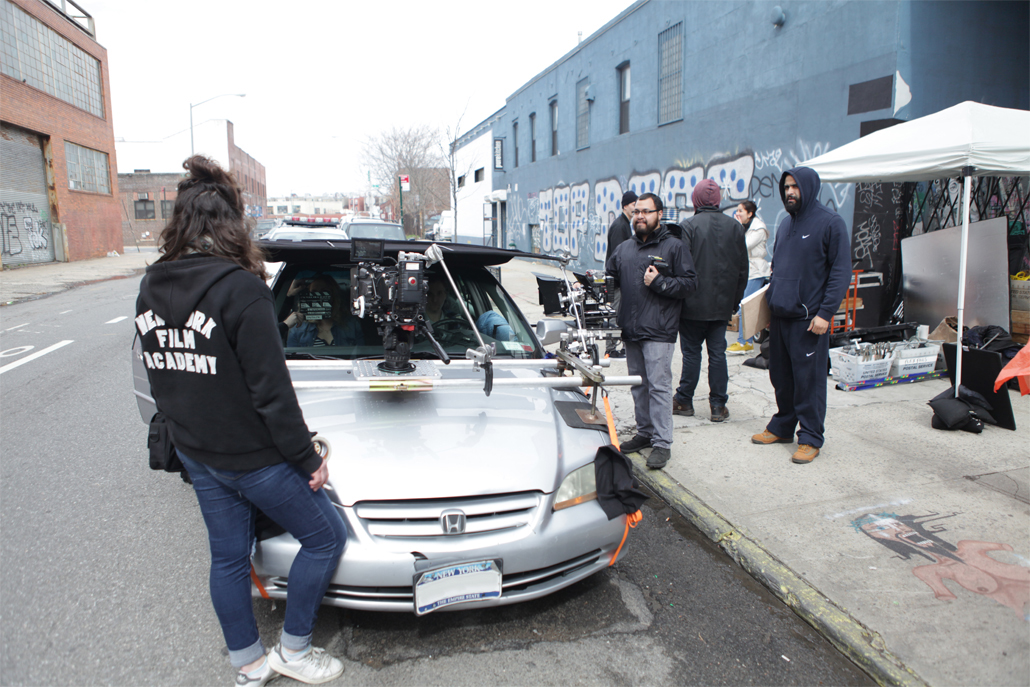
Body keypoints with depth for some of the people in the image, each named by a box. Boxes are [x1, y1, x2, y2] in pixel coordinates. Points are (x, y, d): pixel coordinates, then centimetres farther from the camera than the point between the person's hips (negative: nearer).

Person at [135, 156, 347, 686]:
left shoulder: (151, 288, 2)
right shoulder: (239, 288, -22)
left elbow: (160, 377, 11)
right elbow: (271, 390, -21)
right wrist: (307, 458, -12)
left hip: (195, 454, 8)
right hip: (251, 456, -8)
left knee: (228, 557, 21)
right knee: (324, 537, 12)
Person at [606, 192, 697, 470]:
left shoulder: (674, 247, 1)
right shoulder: (624, 248, 17)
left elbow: (689, 282, -4)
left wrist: (659, 282, -14)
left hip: (659, 331, -6)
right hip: (630, 329, 6)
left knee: (659, 385, -7)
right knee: (638, 384, 13)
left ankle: (662, 443, 0)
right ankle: (645, 433, 26)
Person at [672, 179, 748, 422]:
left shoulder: (688, 226, -11)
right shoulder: (735, 227, 4)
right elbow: (743, 269, 9)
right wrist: (734, 301, 17)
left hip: (693, 305, -3)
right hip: (722, 305, 4)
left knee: (691, 353, 7)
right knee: (717, 353, 9)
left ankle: (684, 400, 17)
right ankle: (718, 405, 12)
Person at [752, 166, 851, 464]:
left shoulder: (830, 222, -7)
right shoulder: (786, 223, 15)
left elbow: (841, 272, -11)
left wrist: (826, 312, -17)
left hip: (809, 319, -7)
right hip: (779, 316, 7)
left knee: (809, 380, 0)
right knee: (781, 377, 14)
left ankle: (810, 438, 11)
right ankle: (782, 427, 29)